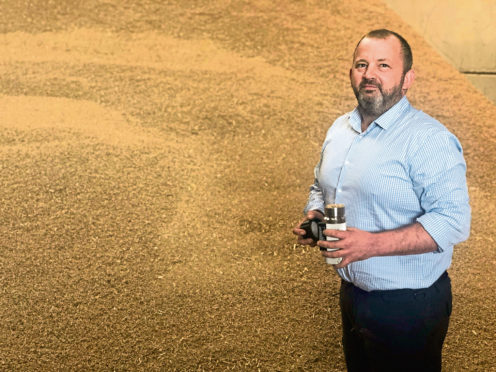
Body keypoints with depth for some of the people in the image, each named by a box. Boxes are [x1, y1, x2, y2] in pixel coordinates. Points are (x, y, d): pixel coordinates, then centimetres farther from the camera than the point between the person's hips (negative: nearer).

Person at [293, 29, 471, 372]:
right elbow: (321, 187, 21)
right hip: (352, 292, 7)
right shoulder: (340, 129, 5)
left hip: (408, 306, -7)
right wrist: (314, 216, -2)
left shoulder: (429, 140, -20)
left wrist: (372, 244, -32)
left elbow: (453, 221, -26)